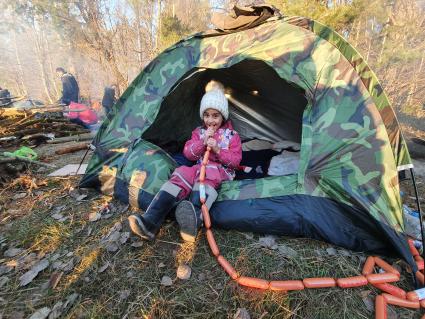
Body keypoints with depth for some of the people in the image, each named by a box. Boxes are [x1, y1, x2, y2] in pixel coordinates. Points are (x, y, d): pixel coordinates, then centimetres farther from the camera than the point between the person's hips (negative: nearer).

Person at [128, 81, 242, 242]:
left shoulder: (232, 135, 6)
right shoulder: (198, 132, 14)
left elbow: (235, 161, -1)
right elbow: (188, 154, 5)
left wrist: (218, 150, -17)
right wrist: (202, 142, -13)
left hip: (222, 172, -2)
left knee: (208, 172, -38)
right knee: (181, 175, -29)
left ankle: (194, 219, -61)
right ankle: (150, 222, -39)